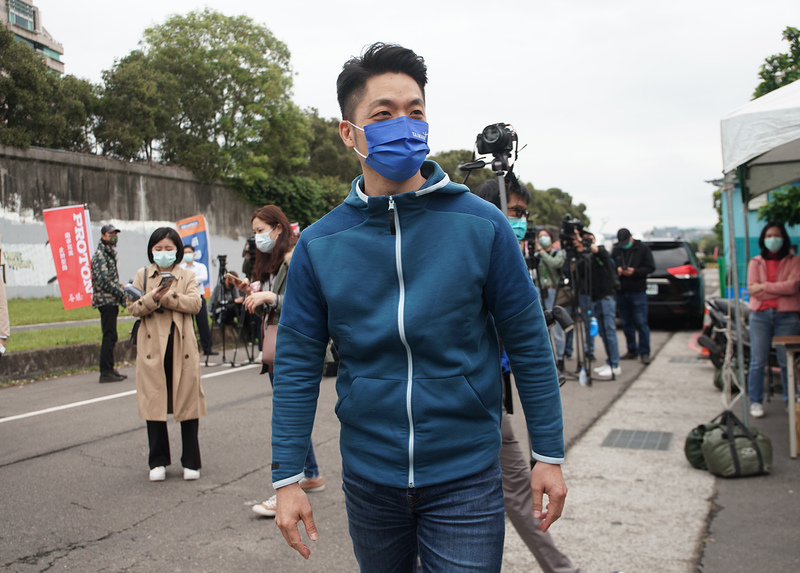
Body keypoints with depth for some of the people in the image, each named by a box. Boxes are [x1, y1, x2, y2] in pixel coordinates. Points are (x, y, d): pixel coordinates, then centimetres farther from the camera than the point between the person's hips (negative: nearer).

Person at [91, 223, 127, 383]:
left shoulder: (110, 254, 19)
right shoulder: (100, 255, -12)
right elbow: (103, 280, -20)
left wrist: (121, 292, 12)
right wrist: (122, 293, -18)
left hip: (111, 302, 10)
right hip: (106, 300, -10)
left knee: (110, 337, 11)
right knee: (109, 337, -10)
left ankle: (109, 369, 17)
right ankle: (106, 372, -8)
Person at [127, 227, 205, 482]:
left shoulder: (187, 276, 10)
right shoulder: (143, 275, 11)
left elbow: (194, 303, -7)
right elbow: (133, 308, 1)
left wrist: (168, 296, -18)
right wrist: (151, 298, -17)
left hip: (182, 346, 0)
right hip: (152, 346, 1)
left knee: (187, 402, 2)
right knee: (154, 403, 2)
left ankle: (191, 462, 13)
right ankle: (158, 462, 14)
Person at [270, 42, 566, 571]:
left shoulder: (481, 226, -9)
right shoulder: (319, 245, -4)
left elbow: (529, 343, -3)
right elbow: (298, 364, -1)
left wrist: (549, 454, -1)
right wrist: (287, 478, -3)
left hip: (465, 478, -2)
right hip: (368, 479, 3)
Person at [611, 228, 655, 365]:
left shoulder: (642, 248, -2)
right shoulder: (616, 250, 7)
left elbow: (650, 267, -3)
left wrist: (635, 272, -17)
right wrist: (617, 270, -11)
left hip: (638, 292, -4)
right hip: (621, 292, 4)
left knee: (641, 323, -5)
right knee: (626, 323, 9)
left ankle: (644, 352, 0)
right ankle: (632, 351, 19)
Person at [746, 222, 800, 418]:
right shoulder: (755, 262, 10)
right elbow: (752, 289, -4)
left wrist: (764, 286, -9)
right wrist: (782, 287, -7)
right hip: (760, 315, 1)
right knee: (758, 362, 0)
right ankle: (755, 402, 9)